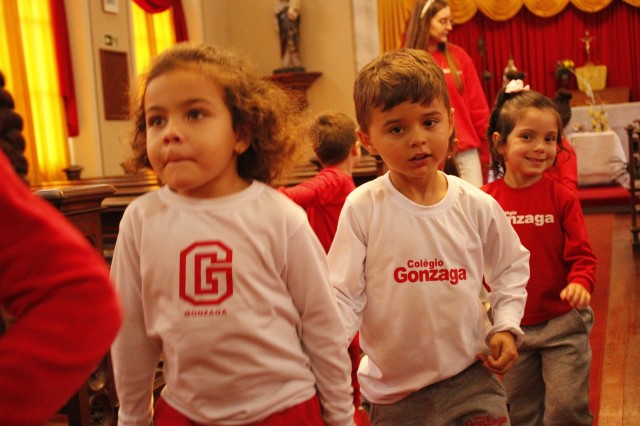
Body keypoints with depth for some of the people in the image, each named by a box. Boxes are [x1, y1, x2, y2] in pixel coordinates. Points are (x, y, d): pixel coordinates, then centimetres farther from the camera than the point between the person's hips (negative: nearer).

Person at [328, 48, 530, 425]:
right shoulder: (362, 208, -14)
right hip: (394, 392, -1)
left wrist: (506, 326, 1)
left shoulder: (477, 206, -5)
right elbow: (343, 294, -11)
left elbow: (511, 266, 12)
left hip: (472, 377, 2)